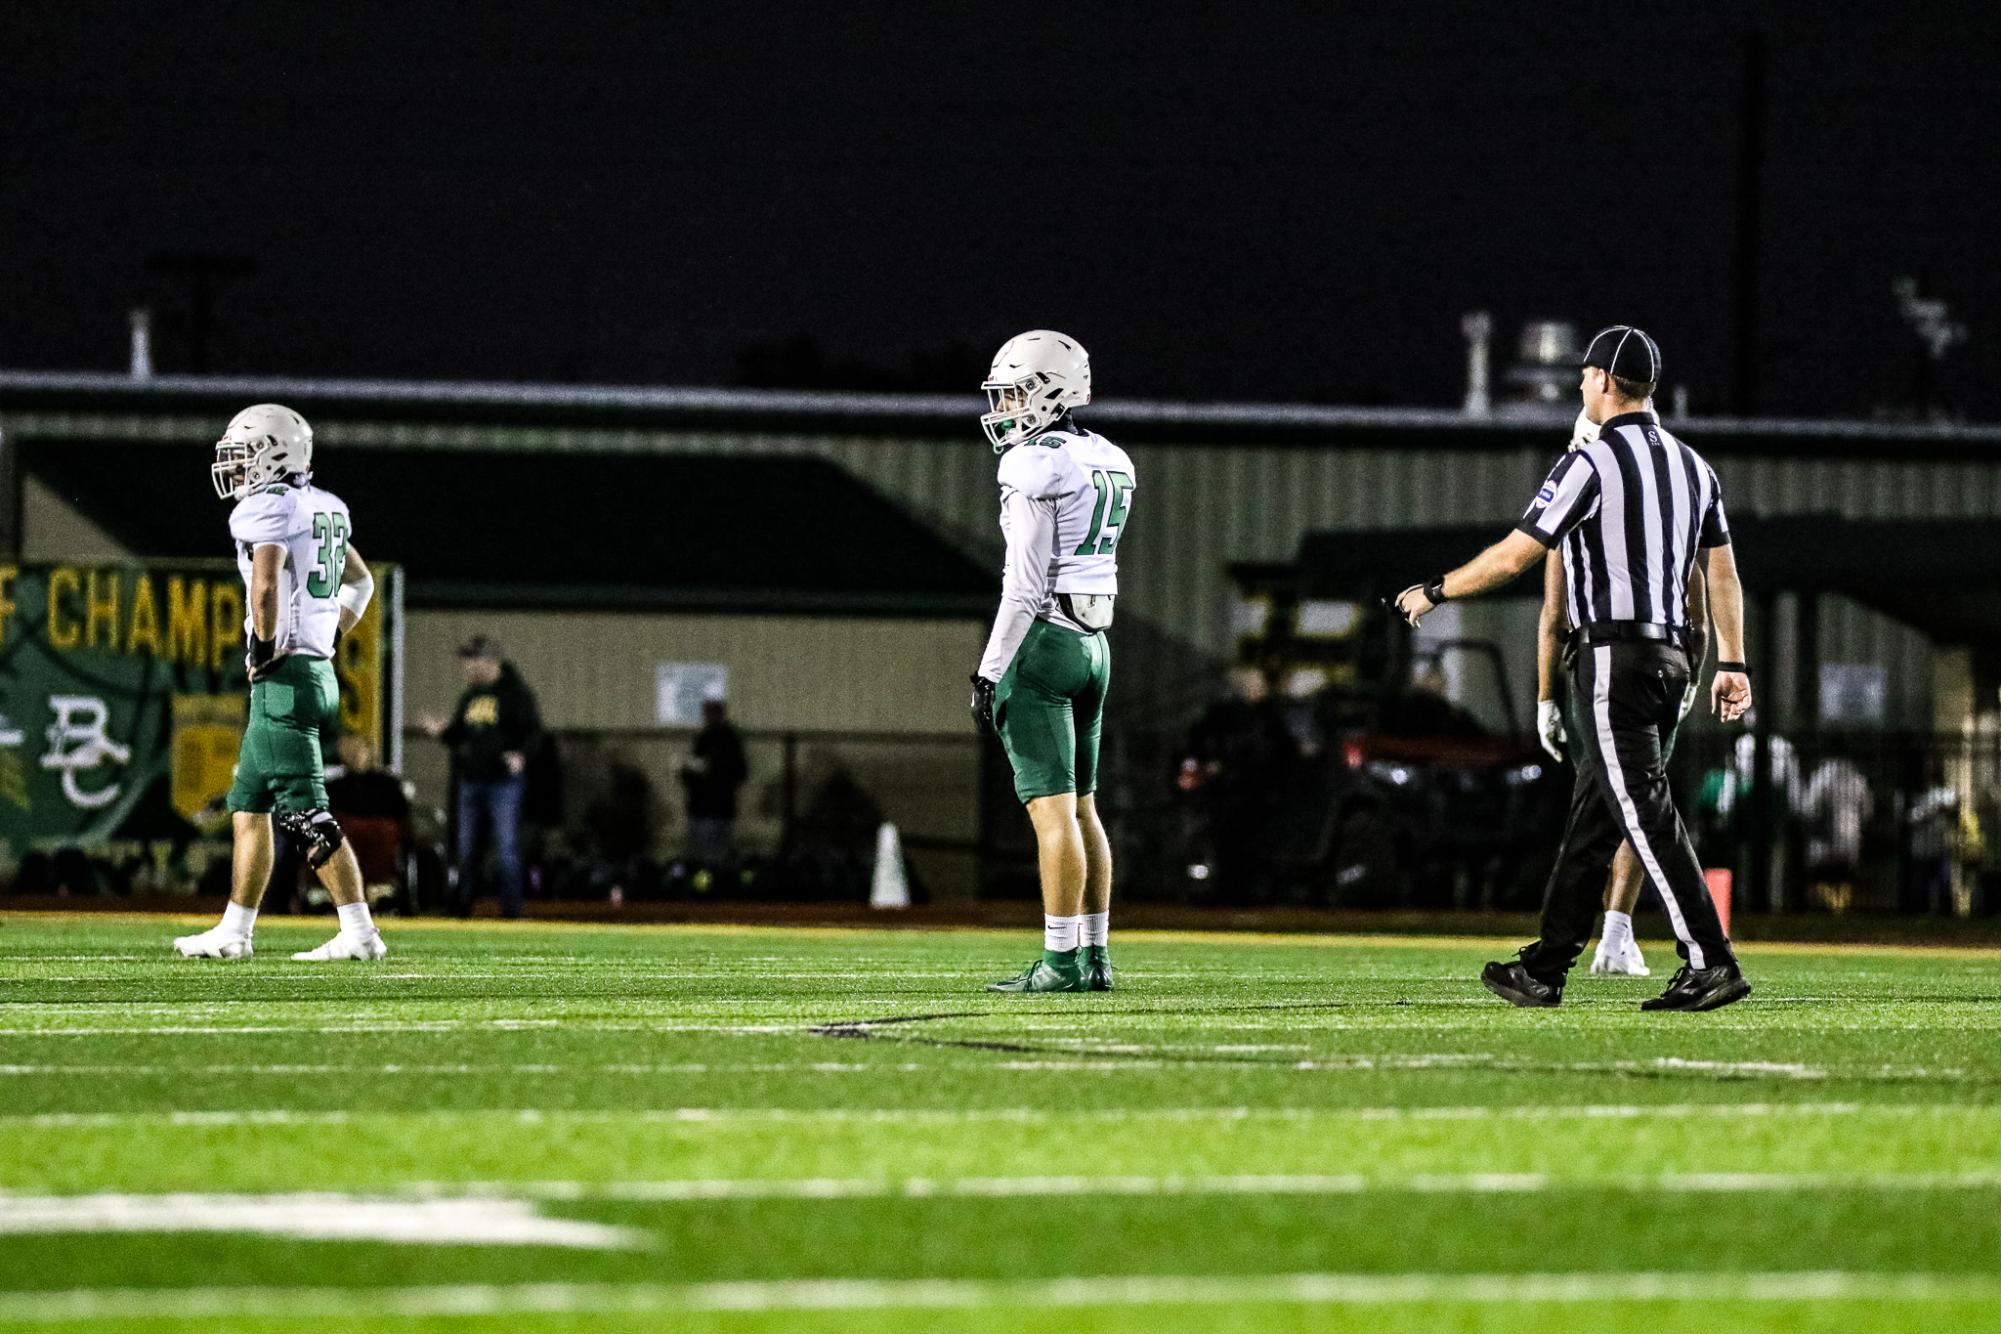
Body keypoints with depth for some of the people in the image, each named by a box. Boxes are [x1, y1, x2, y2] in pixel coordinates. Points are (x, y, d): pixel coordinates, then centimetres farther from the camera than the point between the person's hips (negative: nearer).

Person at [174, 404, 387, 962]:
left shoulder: (266, 508, -13)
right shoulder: (325, 508, 15)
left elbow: (265, 586, -29)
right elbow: (361, 583, 28)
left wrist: (263, 649, -15)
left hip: (283, 679, -10)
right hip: (319, 668, 10)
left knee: (305, 812, -8)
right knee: (248, 806, 16)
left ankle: (359, 932, -12)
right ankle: (234, 931, 21)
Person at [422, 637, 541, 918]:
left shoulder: (515, 692, -5)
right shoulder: (471, 695, 16)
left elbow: (533, 731, -10)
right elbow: (459, 734, 23)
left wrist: (520, 755, -27)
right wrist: (441, 732, 1)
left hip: (504, 782, -7)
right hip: (470, 782, 7)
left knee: (507, 849, -7)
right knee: (466, 850, 9)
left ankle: (511, 910, -3)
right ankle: (461, 905, 16)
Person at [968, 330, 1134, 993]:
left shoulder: (1037, 465, -14)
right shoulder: (1109, 463, 12)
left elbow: (1024, 584, -16)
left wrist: (990, 671, -14)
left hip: (1041, 641, -9)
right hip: (1093, 642, 9)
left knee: (1053, 808, -9)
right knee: (1082, 806, 13)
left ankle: (1061, 961, -10)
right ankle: (1096, 955, 15)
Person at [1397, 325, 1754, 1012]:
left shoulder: (1591, 463, -10)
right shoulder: (1692, 465, 13)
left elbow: (1512, 556, -9)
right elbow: (1723, 571, 12)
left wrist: (1434, 592, 4)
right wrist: (1732, 664, 14)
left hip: (1611, 658, -8)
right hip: (1669, 655, 8)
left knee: (1645, 810, -12)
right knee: (1593, 814, 13)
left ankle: (1710, 961, -21)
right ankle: (1545, 969, 19)